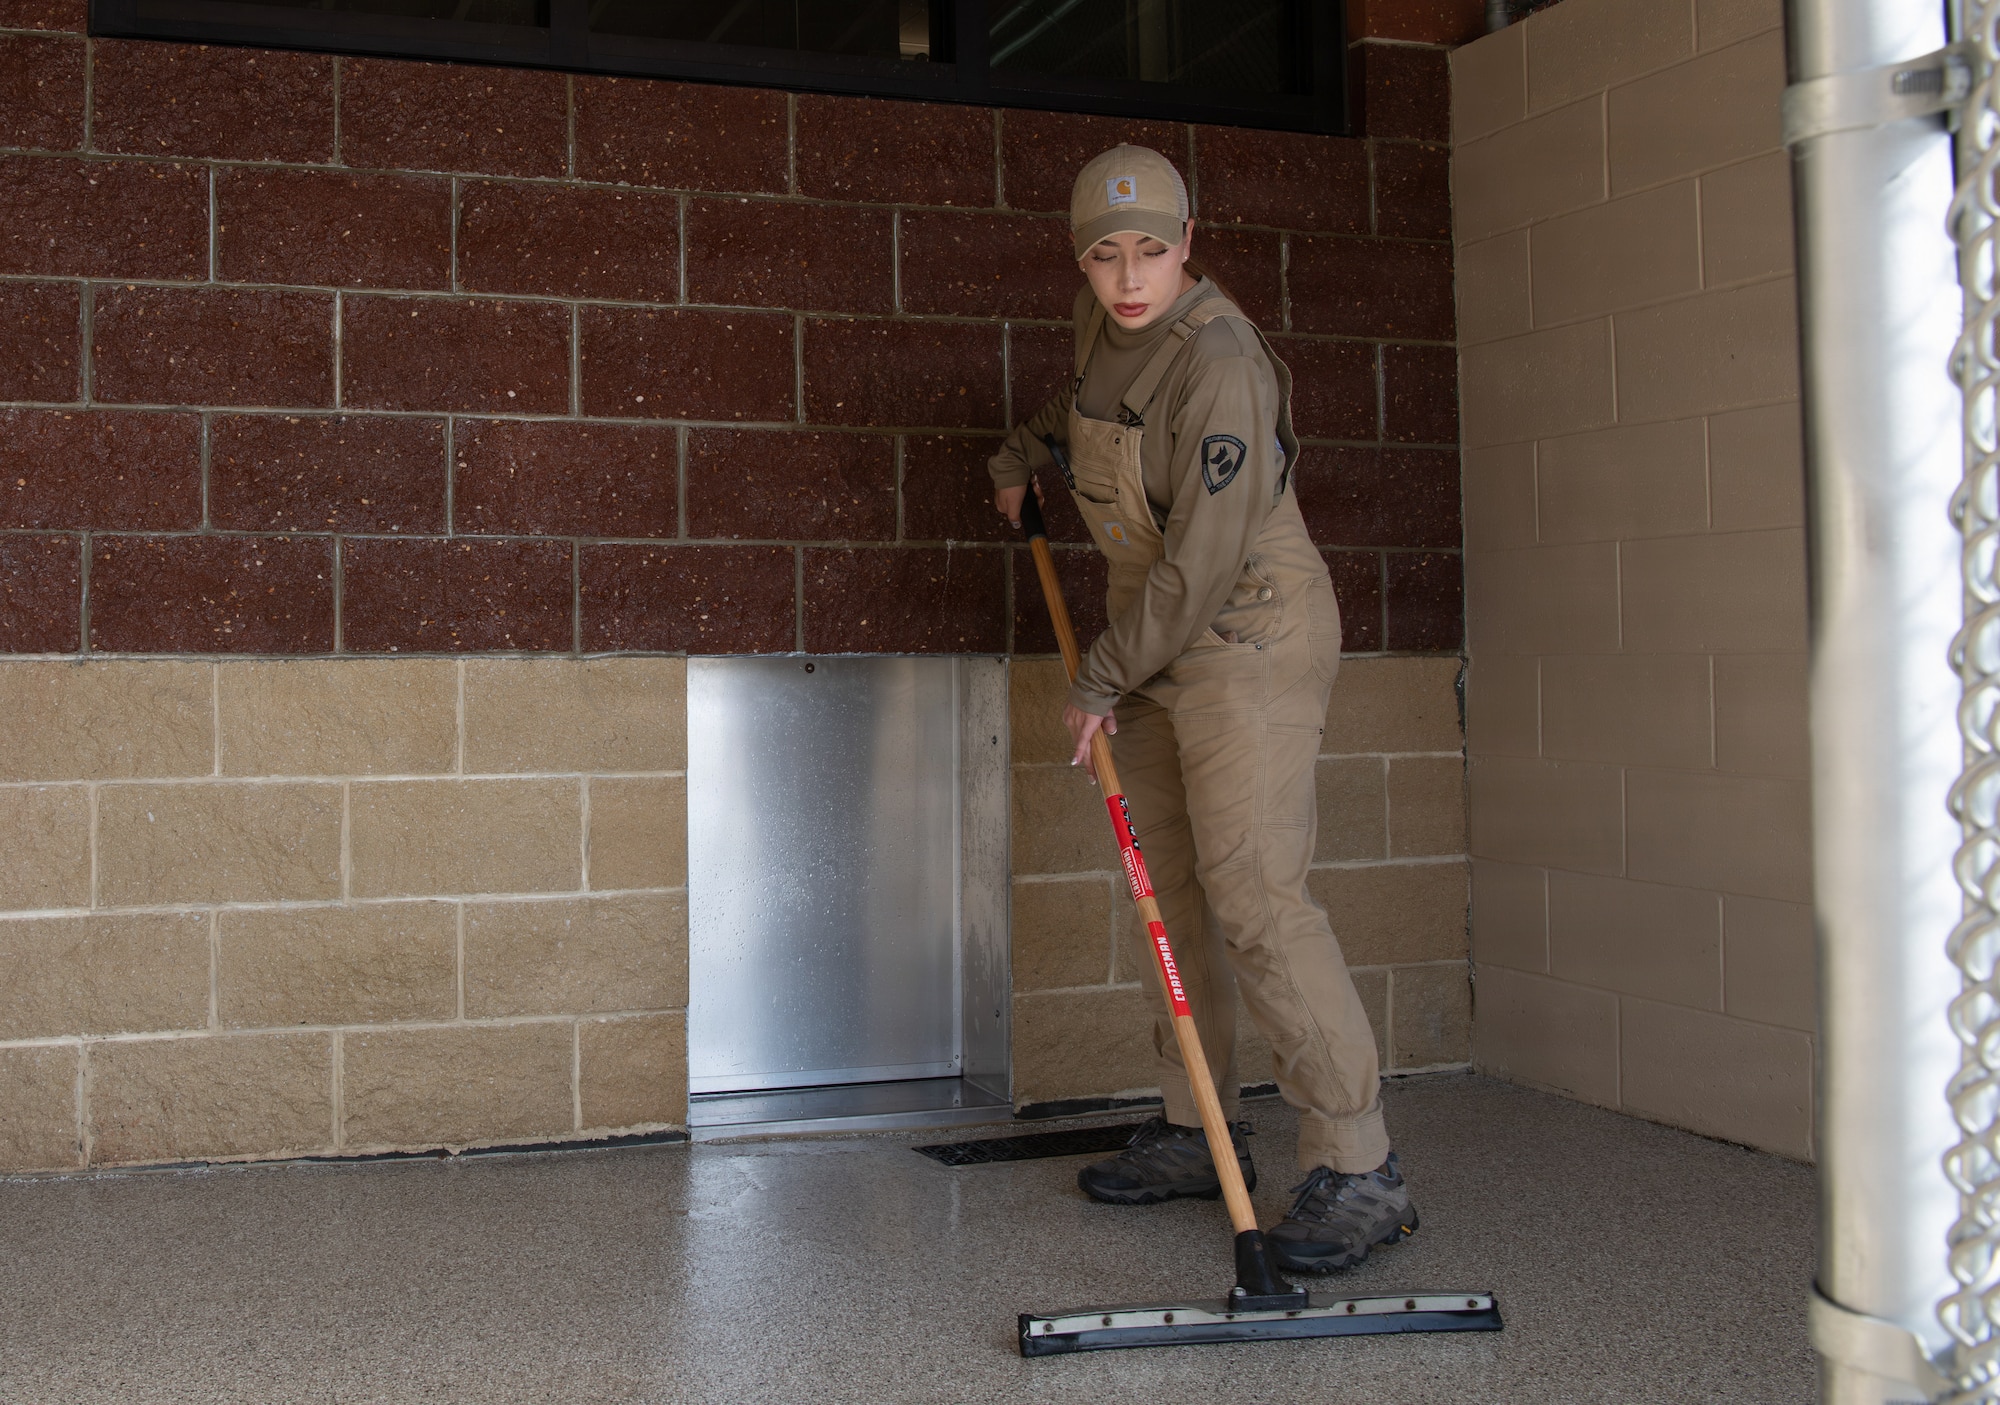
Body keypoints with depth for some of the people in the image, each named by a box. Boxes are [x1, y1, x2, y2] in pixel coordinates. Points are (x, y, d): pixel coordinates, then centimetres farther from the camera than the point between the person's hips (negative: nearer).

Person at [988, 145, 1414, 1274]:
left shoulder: (1216, 359, -23)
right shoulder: (1111, 324, 5)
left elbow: (1205, 560, -24)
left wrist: (1103, 680, -16)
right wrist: (1026, 455, 31)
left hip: (1249, 635, -9)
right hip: (1163, 635, 9)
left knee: (1254, 894, -16)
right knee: (1177, 883, 12)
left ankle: (1360, 1171, -11)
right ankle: (1198, 1134, 24)